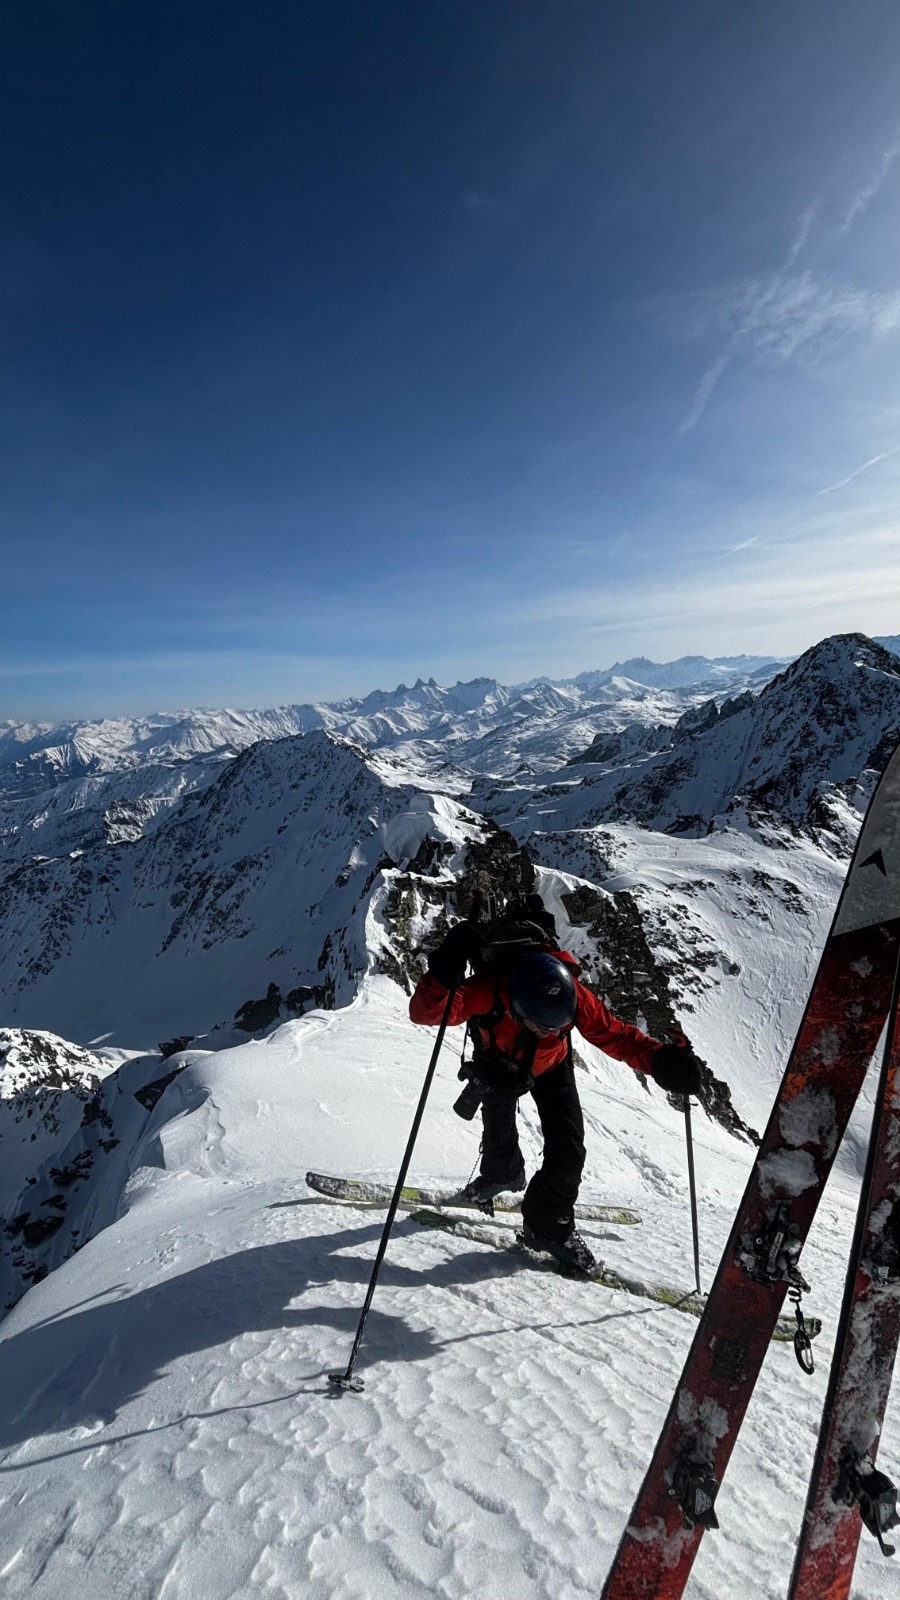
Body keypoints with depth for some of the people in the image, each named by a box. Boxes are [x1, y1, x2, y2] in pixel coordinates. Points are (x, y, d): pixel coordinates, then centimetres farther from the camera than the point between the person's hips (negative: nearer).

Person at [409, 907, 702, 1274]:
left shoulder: (573, 997, -39)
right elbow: (425, 1011, -46)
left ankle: (549, 1224, 19)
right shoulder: (489, 989, -44)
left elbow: (616, 1034, -29)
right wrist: (442, 974, -68)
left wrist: (661, 1059, -46)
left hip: (551, 1067, 1)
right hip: (499, 1067, -1)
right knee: (500, 1139, 6)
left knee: (568, 1149, -6)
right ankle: (502, 1175, 45)